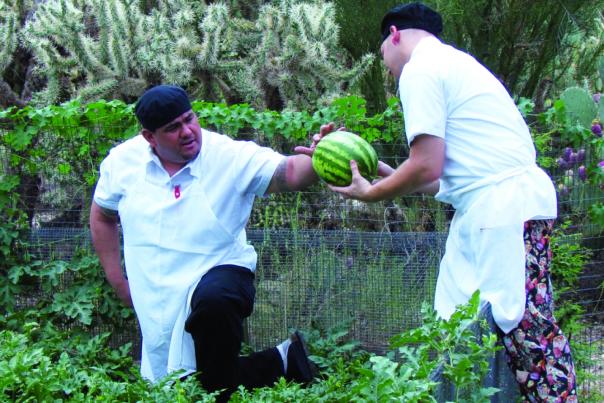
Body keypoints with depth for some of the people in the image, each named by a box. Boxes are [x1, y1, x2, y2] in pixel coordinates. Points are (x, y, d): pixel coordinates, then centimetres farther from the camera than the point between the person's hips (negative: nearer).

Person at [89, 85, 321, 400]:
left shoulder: (232, 157, -15)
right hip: (155, 307, 5)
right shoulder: (123, 161, -4)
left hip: (217, 275, -5)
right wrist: (119, 283, 8)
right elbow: (101, 217, 12)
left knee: (213, 300, -42)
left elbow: (288, 172, -30)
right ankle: (279, 362, 21)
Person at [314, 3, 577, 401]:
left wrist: (372, 193, 4)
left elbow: (427, 166, -11)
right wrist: (395, 178, 29)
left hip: (503, 206, -10)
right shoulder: (454, 62, 25)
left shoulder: (418, 70, -4)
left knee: (523, 327, -10)